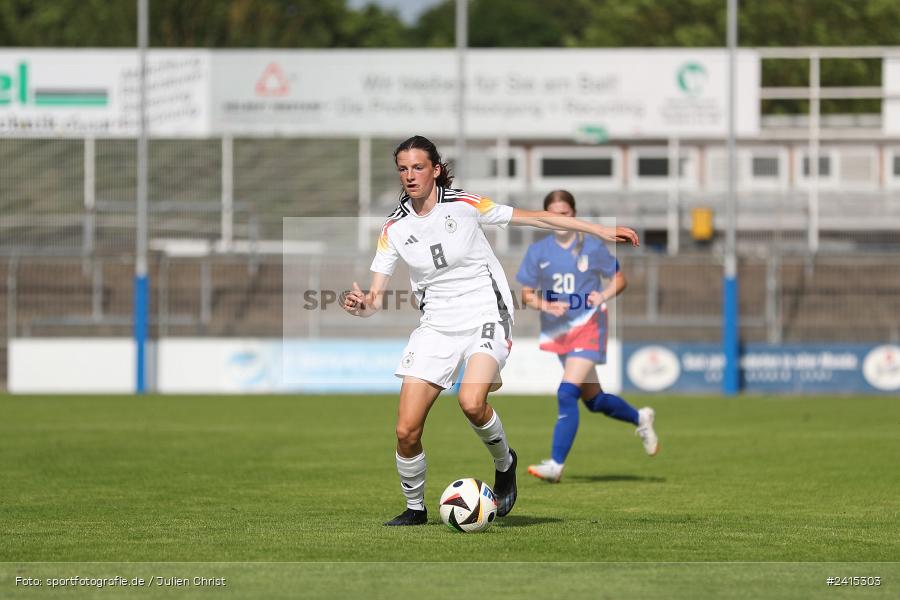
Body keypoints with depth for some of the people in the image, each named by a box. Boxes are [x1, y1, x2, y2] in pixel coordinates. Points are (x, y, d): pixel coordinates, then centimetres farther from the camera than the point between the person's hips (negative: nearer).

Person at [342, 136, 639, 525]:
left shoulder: (464, 205, -6)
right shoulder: (394, 229, 1)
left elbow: (534, 218, 1)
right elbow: (375, 299, 1)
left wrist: (599, 231, 0)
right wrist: (358, 304, -24)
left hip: (486, 315, -3)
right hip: (435, 327, 3)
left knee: (471, 402, -30)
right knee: (406, 431, -8)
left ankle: (504, 464, 1)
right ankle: (415, 508, 17)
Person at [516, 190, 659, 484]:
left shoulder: (592, 247, -1)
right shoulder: (538, 251, 5)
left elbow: (619, 279, 8)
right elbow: (527, 294, 7)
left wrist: (603, 296, -12)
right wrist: (546, 305, -13)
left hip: (587, 327, -5)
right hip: (555, 332, 5)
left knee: (567, 393, -19)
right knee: (593, 399, 13)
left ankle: (556, 464, -19)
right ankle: (640, 418, 41)